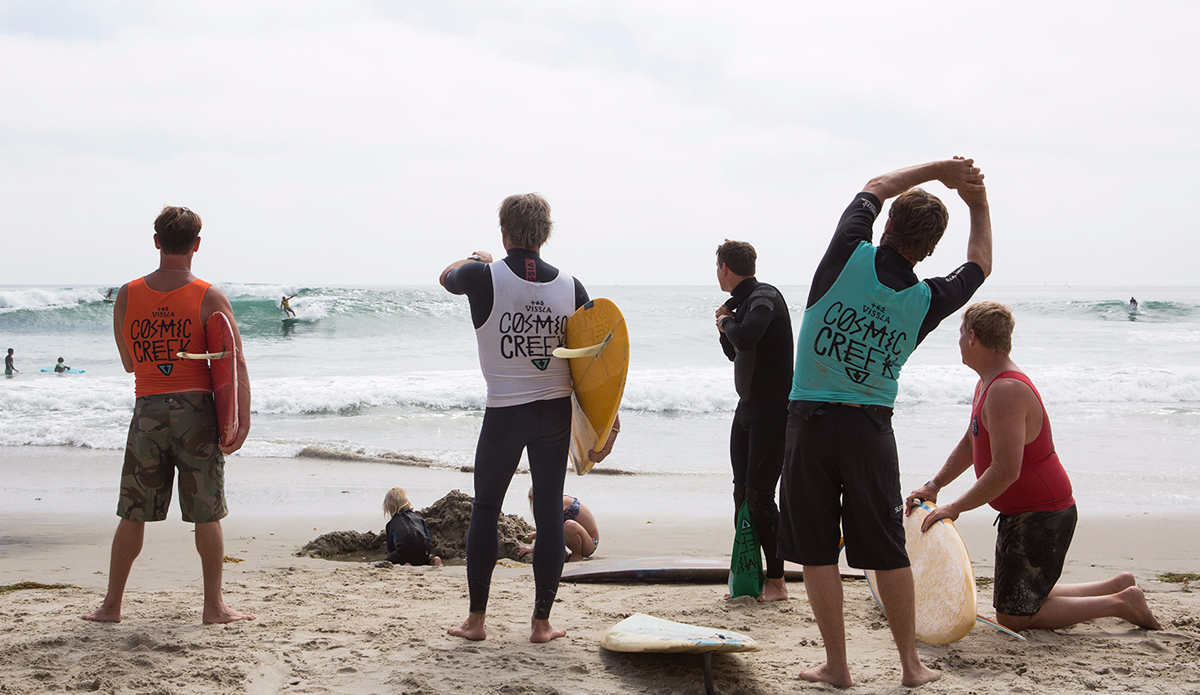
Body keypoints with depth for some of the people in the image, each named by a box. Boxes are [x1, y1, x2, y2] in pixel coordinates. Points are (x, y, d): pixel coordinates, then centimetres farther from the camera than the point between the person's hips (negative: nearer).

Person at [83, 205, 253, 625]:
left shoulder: (127, 296, 3)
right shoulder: (210, 298, -5)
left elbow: (128, 363, 13)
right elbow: (236, 363, -10)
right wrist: (243, 420, -10)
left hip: (147, 412, 2)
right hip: (196, 409, -2)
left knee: (133, 514, 10)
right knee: (207, 514, 5)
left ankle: (111, 604, 15)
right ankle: (214, 605, 8)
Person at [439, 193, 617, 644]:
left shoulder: (485, 277, -10)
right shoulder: (570, 287, -3)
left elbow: (446, 277, 14)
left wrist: (475, 258, 34)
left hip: (504, 412, -2)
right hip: (556, 411, 2)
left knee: (485, 509, 10)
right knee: (549, 512, 6)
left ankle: (476, 619, 13)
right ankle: (542, 623, 9)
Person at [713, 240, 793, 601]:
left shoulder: (764, 297, -14)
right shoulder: (742, 301, 13)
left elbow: (746, 338, -34)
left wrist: (728, 322, -13)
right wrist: (725, 327, 7)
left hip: (772, 412, -9)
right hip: (747, 409, 9)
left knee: (760, 496, -9)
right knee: (742, 494, 7)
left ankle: (776, 581, -1)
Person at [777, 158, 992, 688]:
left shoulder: (848, 258, -8)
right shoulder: (925, 301, -3)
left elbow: (874, 188, 12)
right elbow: (980, 264, 20)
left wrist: (937, 169, 15)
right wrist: (978, 204, 27)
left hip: (809, 420, -1)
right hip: (870, 427, 1)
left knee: (817, 550, 6)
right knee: (887, 551, 10)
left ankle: (836, 665, 9)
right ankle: (910, 664, 17)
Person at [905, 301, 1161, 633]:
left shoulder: (1006, 392, -24)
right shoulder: (988, 383, 10)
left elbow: (1006, 471, -31)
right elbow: (971, 443, 24)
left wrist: (955, 508, -22)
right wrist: (934, 485, 15)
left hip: (1042, 518, -10)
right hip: (1018, 515, 10)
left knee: (1012, 617, -7)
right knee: (1010, 602, 19)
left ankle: (1121, 603, -1)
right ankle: (1116, 587, 23)